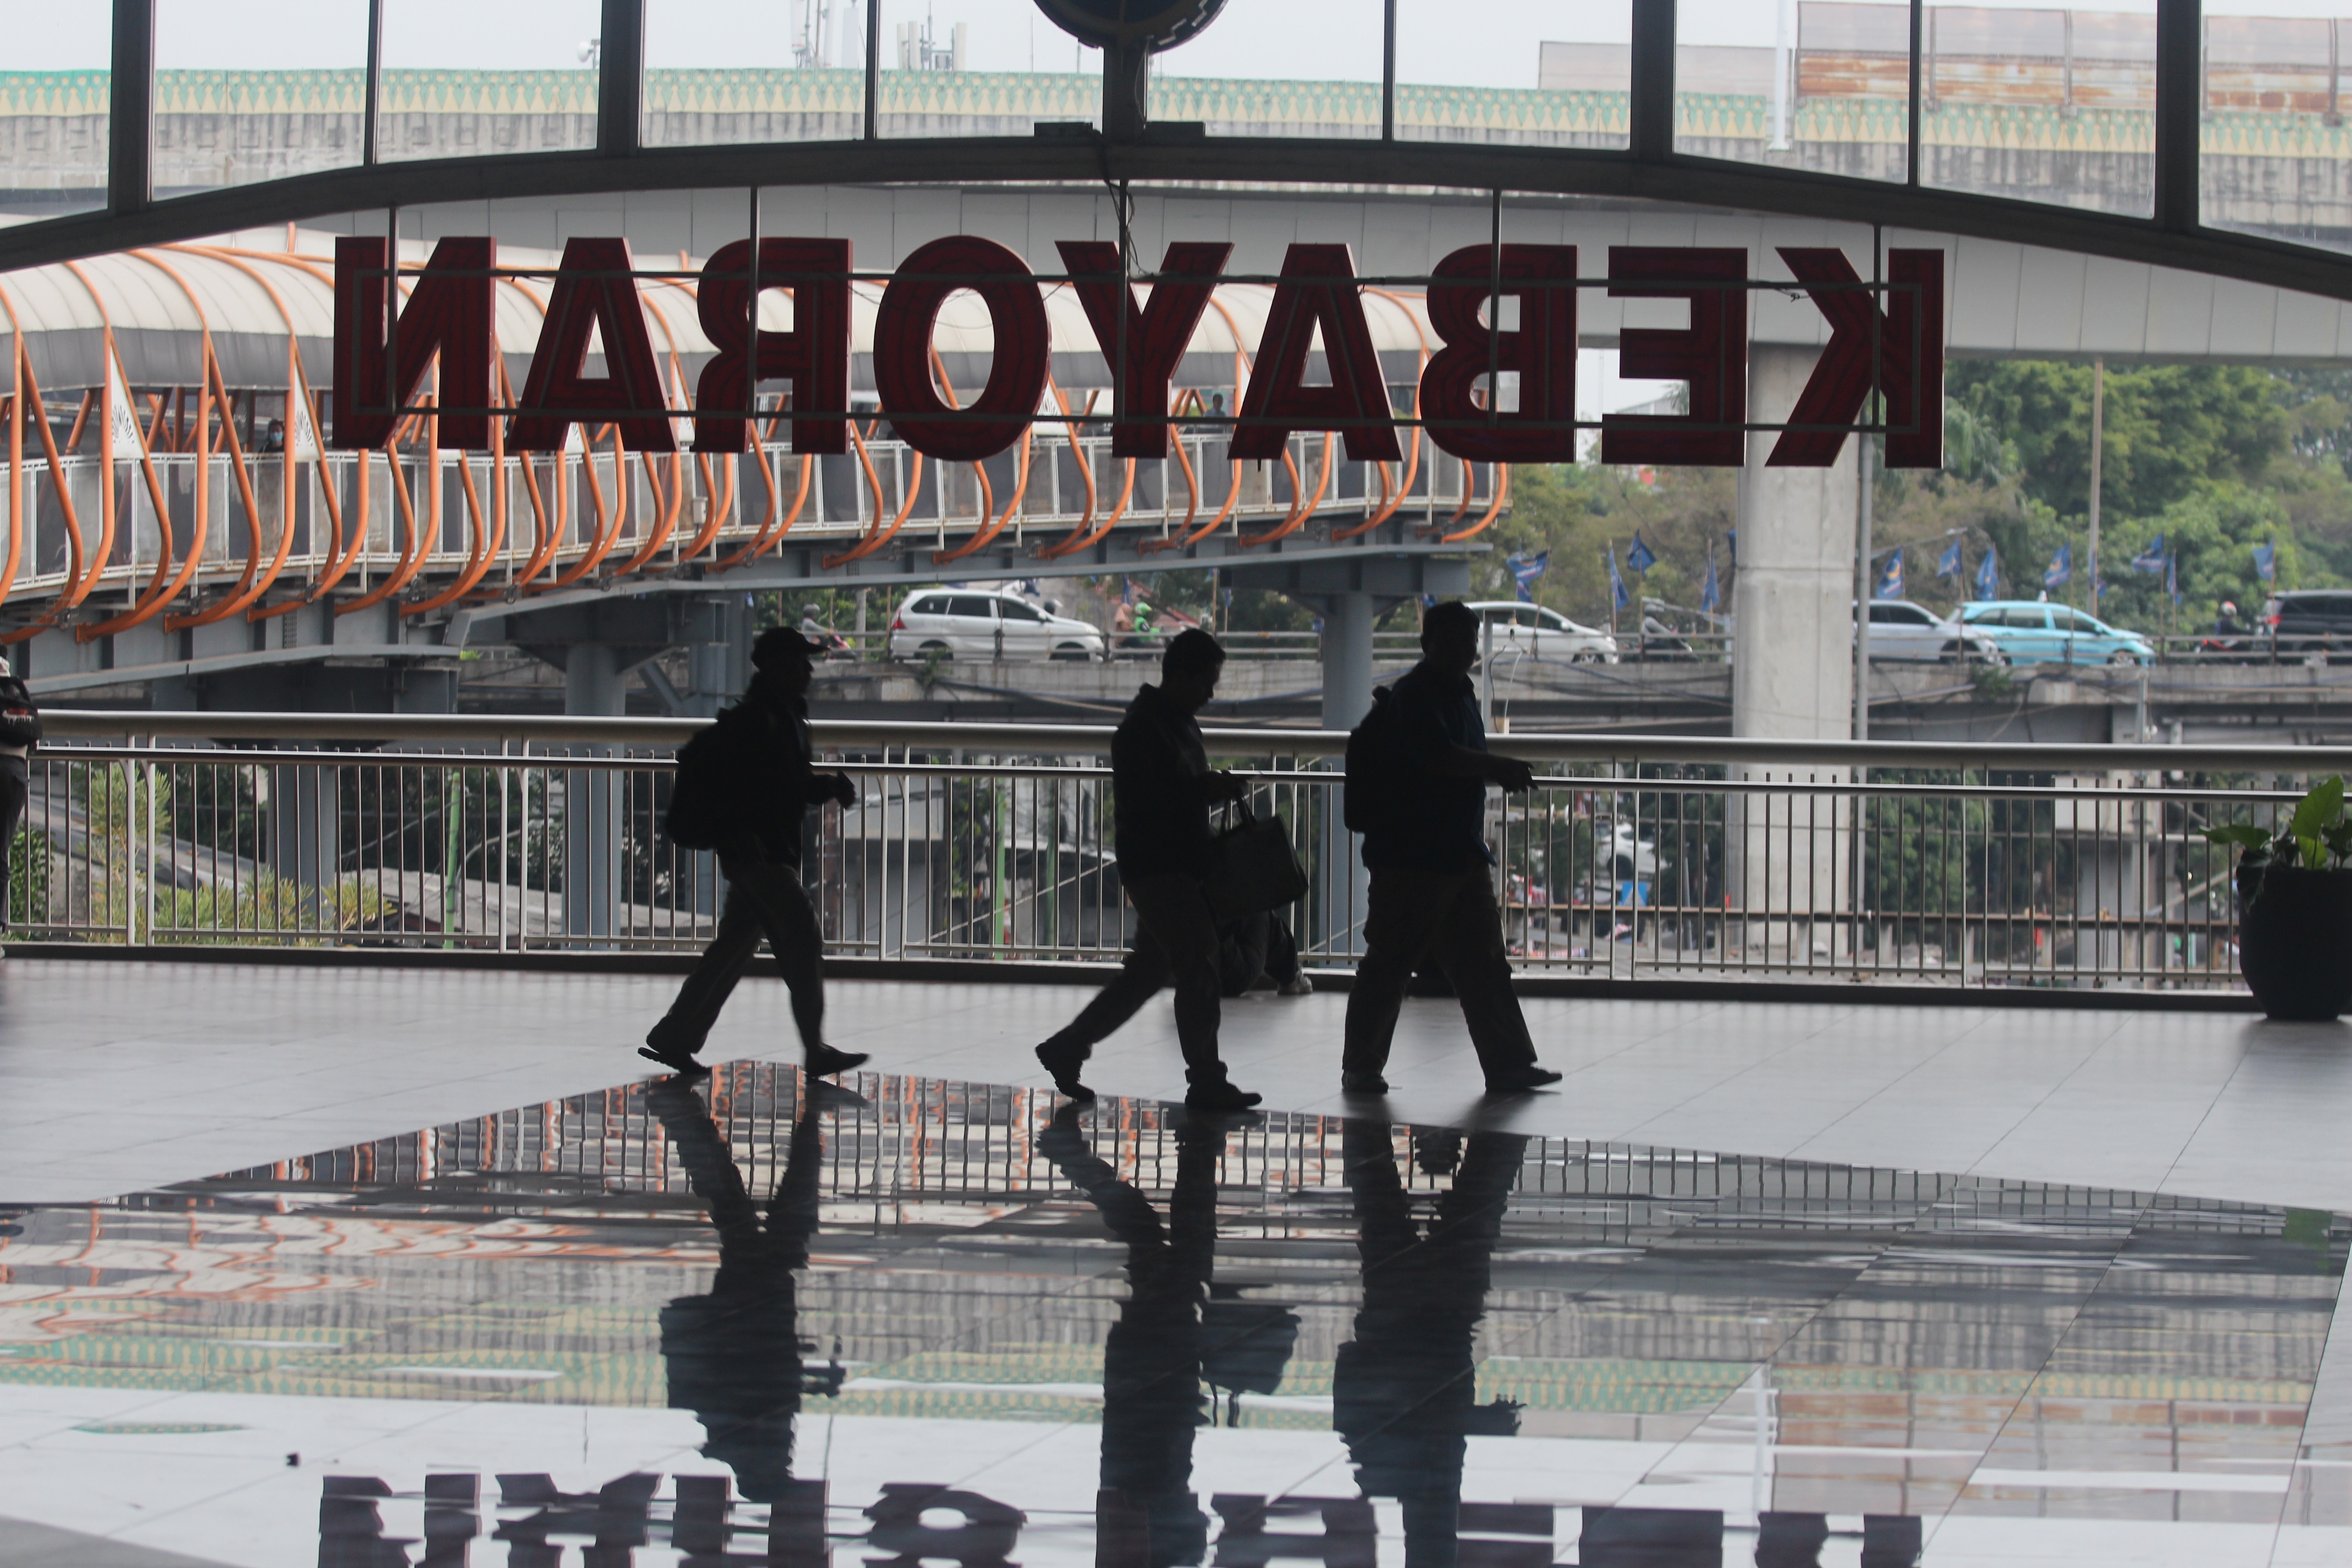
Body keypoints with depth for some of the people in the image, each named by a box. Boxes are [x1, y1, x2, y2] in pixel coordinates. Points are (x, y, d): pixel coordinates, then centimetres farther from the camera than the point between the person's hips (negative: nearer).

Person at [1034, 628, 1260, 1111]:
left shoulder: (1182, 725, 16)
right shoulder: (1142, 729, -15)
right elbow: (1140, 800, -21)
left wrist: (1216, 789, 5)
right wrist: (1206, 790, -19)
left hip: (1179, 867, 10)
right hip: (1156, 868, -10)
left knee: (1146, 972, 14)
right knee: (1199, 971, -10)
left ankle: (1067, 1049, 23)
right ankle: (1206, 1083, -6)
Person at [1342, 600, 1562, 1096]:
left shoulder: (1460, 693, 16)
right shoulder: (1415, 696, -13)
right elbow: (1438, 757, -26)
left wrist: (1501, 773, 10)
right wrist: (1502, 768, -18)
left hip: (1463, 854, 9)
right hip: (1411, 856, -9)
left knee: (1483, 964, 8)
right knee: (1389, 964, -1)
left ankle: (1509, 1065, 11)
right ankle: (1361, 1068, 7)